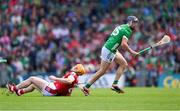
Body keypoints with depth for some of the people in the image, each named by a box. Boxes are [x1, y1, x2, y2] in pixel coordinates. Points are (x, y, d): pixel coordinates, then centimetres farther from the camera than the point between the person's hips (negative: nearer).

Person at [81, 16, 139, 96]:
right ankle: (86, 87, 4)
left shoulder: (121, 27, 15)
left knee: (124, 64, 9)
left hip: (113, 50, 10)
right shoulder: (127, 30, -14)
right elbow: (124, 44, -24)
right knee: (102, 71, -3)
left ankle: (114, 84, 6)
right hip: (109, 51, -10)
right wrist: (132, 52, -14)